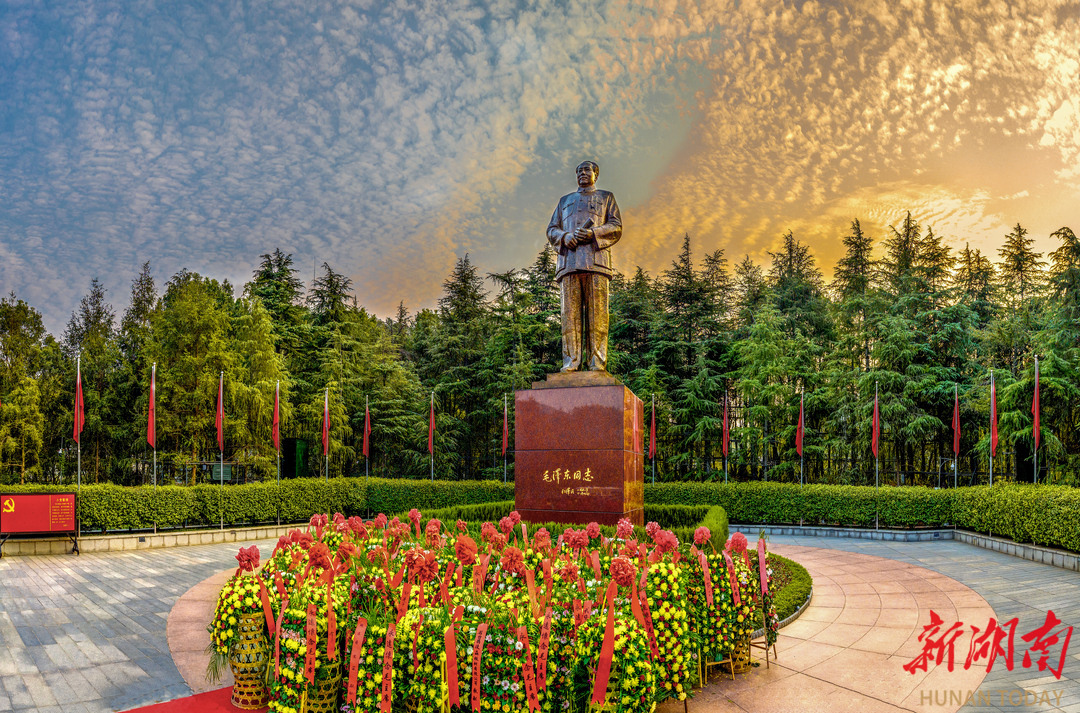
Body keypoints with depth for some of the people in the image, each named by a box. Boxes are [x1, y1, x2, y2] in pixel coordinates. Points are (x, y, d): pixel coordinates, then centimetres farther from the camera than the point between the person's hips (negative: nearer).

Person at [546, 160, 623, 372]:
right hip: (569, 262, 2)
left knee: (597, 313, -10)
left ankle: (597, 363, -13)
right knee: (570, 314, -8)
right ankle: (571, 364, -11)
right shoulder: (565, 200, 31)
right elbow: (551, 230, 20)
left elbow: (616, 227, 9)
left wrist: (592, 233, -9)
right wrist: (565, 237, -4)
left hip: (596, 260, -2)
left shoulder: (606, 197, 24)